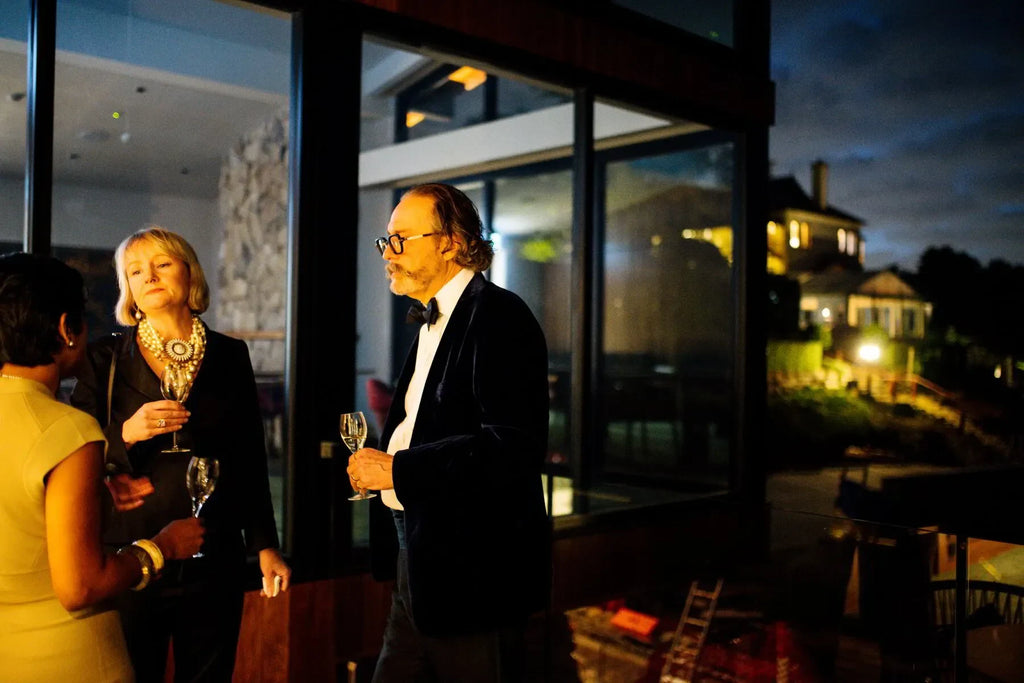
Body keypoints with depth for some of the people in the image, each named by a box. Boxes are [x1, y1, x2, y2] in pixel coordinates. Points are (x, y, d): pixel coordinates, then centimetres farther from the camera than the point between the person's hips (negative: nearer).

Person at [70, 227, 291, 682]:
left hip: (214, 560, 2)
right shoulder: (106, 358, 2)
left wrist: (265, 544, 7)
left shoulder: (230, 355, 6)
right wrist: (124, 435, -21)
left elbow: (250, 458, 8)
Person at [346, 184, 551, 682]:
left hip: (474, 571, -9)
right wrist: (376, 461, 5)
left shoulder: (498, 317, -15)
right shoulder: (433, 323, 16)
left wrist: (399, 469, -21)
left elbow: (515, 445, -25)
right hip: (418, 564, 9)